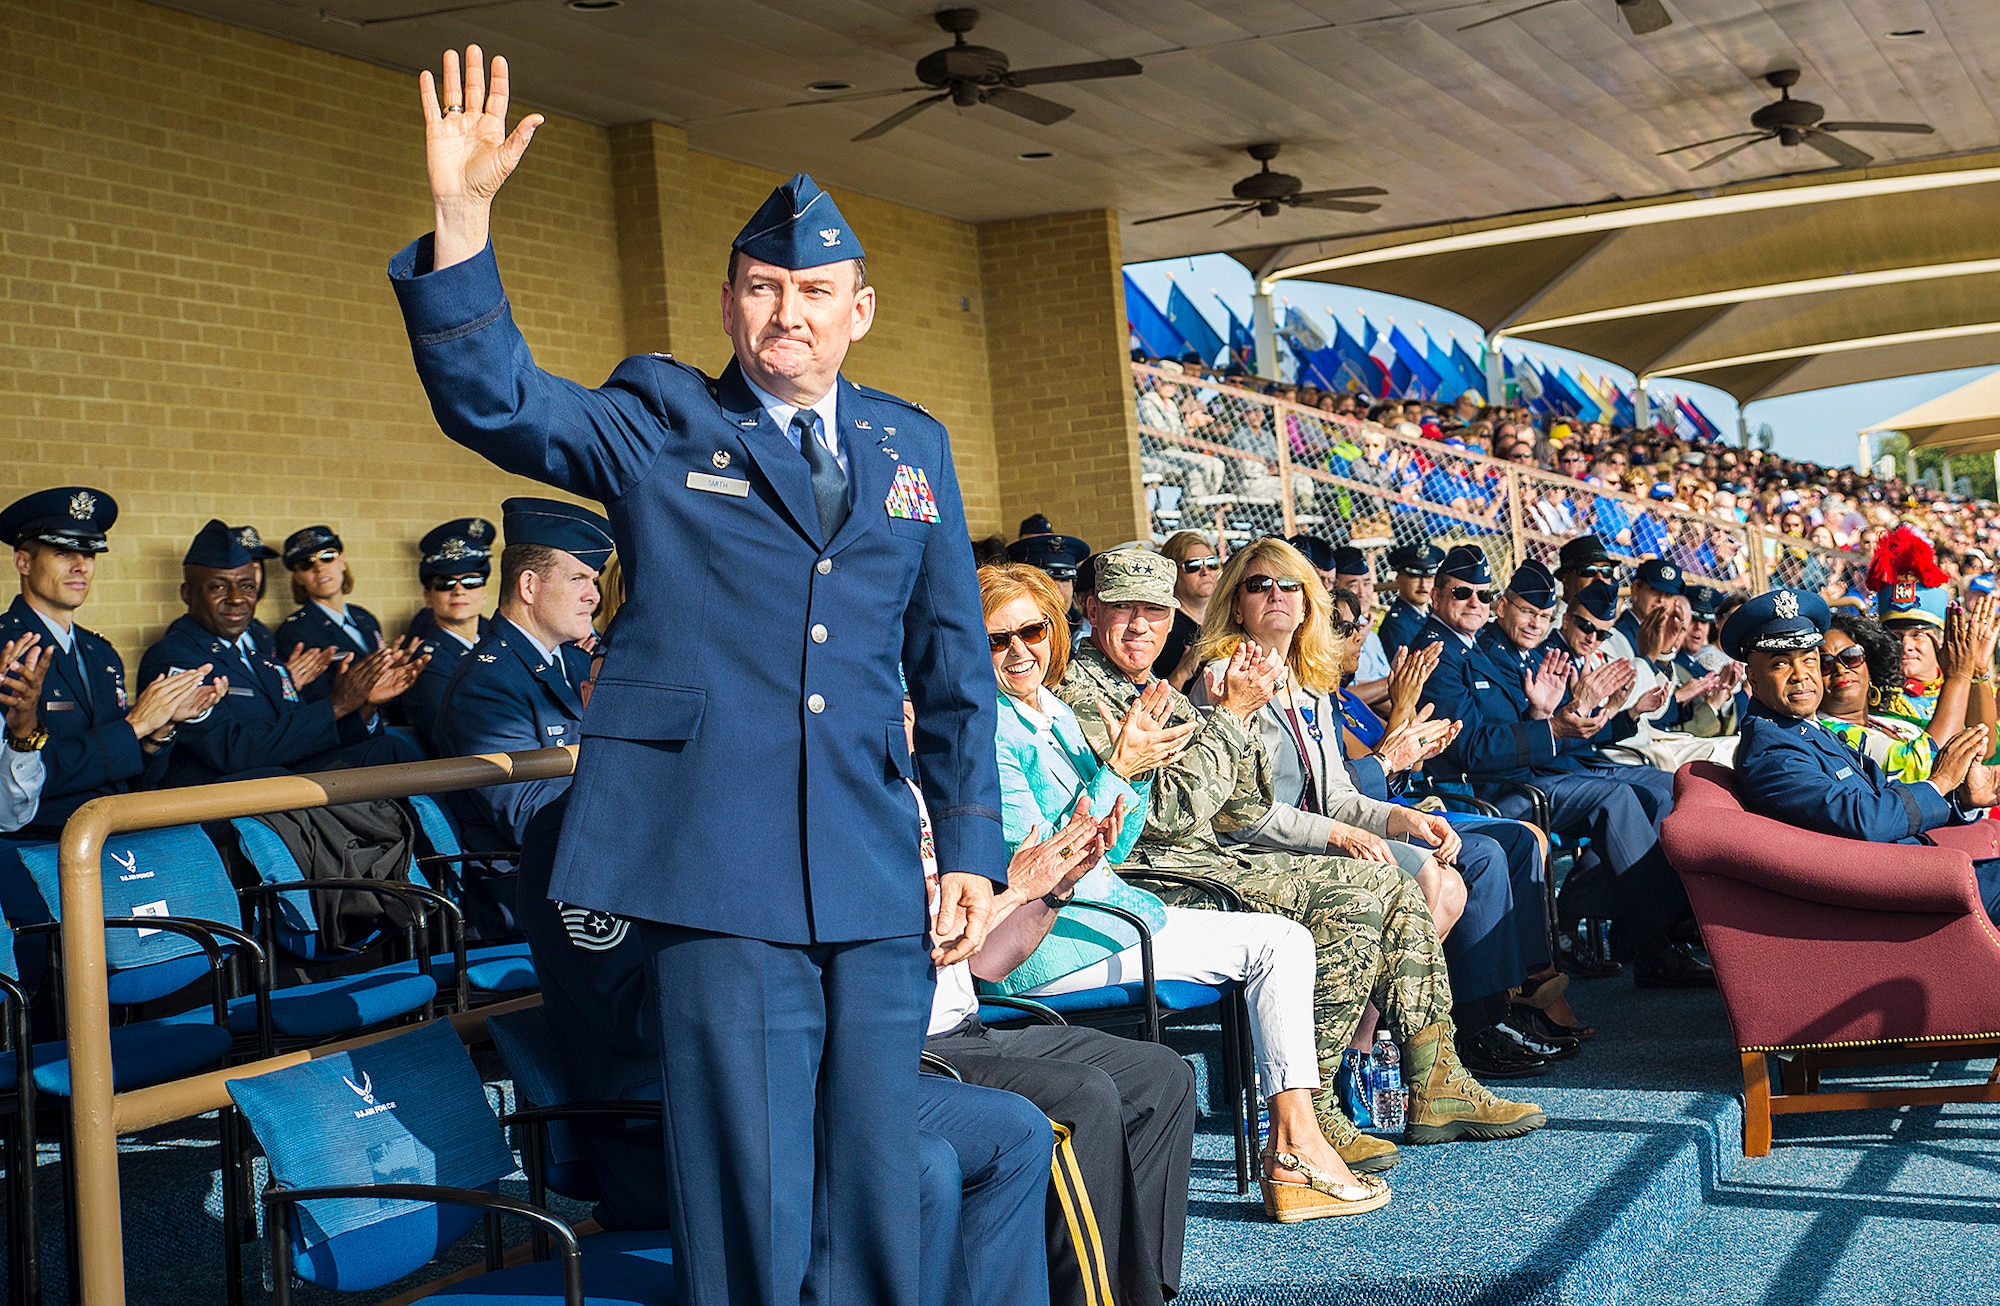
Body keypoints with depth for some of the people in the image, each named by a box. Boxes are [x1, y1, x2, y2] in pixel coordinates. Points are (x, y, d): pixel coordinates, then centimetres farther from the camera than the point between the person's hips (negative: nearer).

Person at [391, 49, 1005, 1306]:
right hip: (720, 877, -3)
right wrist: (462, 223, -26)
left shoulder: (913, 446, 14)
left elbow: (955, 667, 16)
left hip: (877, 877, 4)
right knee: (750, 1205, 0)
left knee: (877, 1193, 9)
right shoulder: (659, 426, 5)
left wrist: (971, 850, 11)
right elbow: (493, 400, -11)